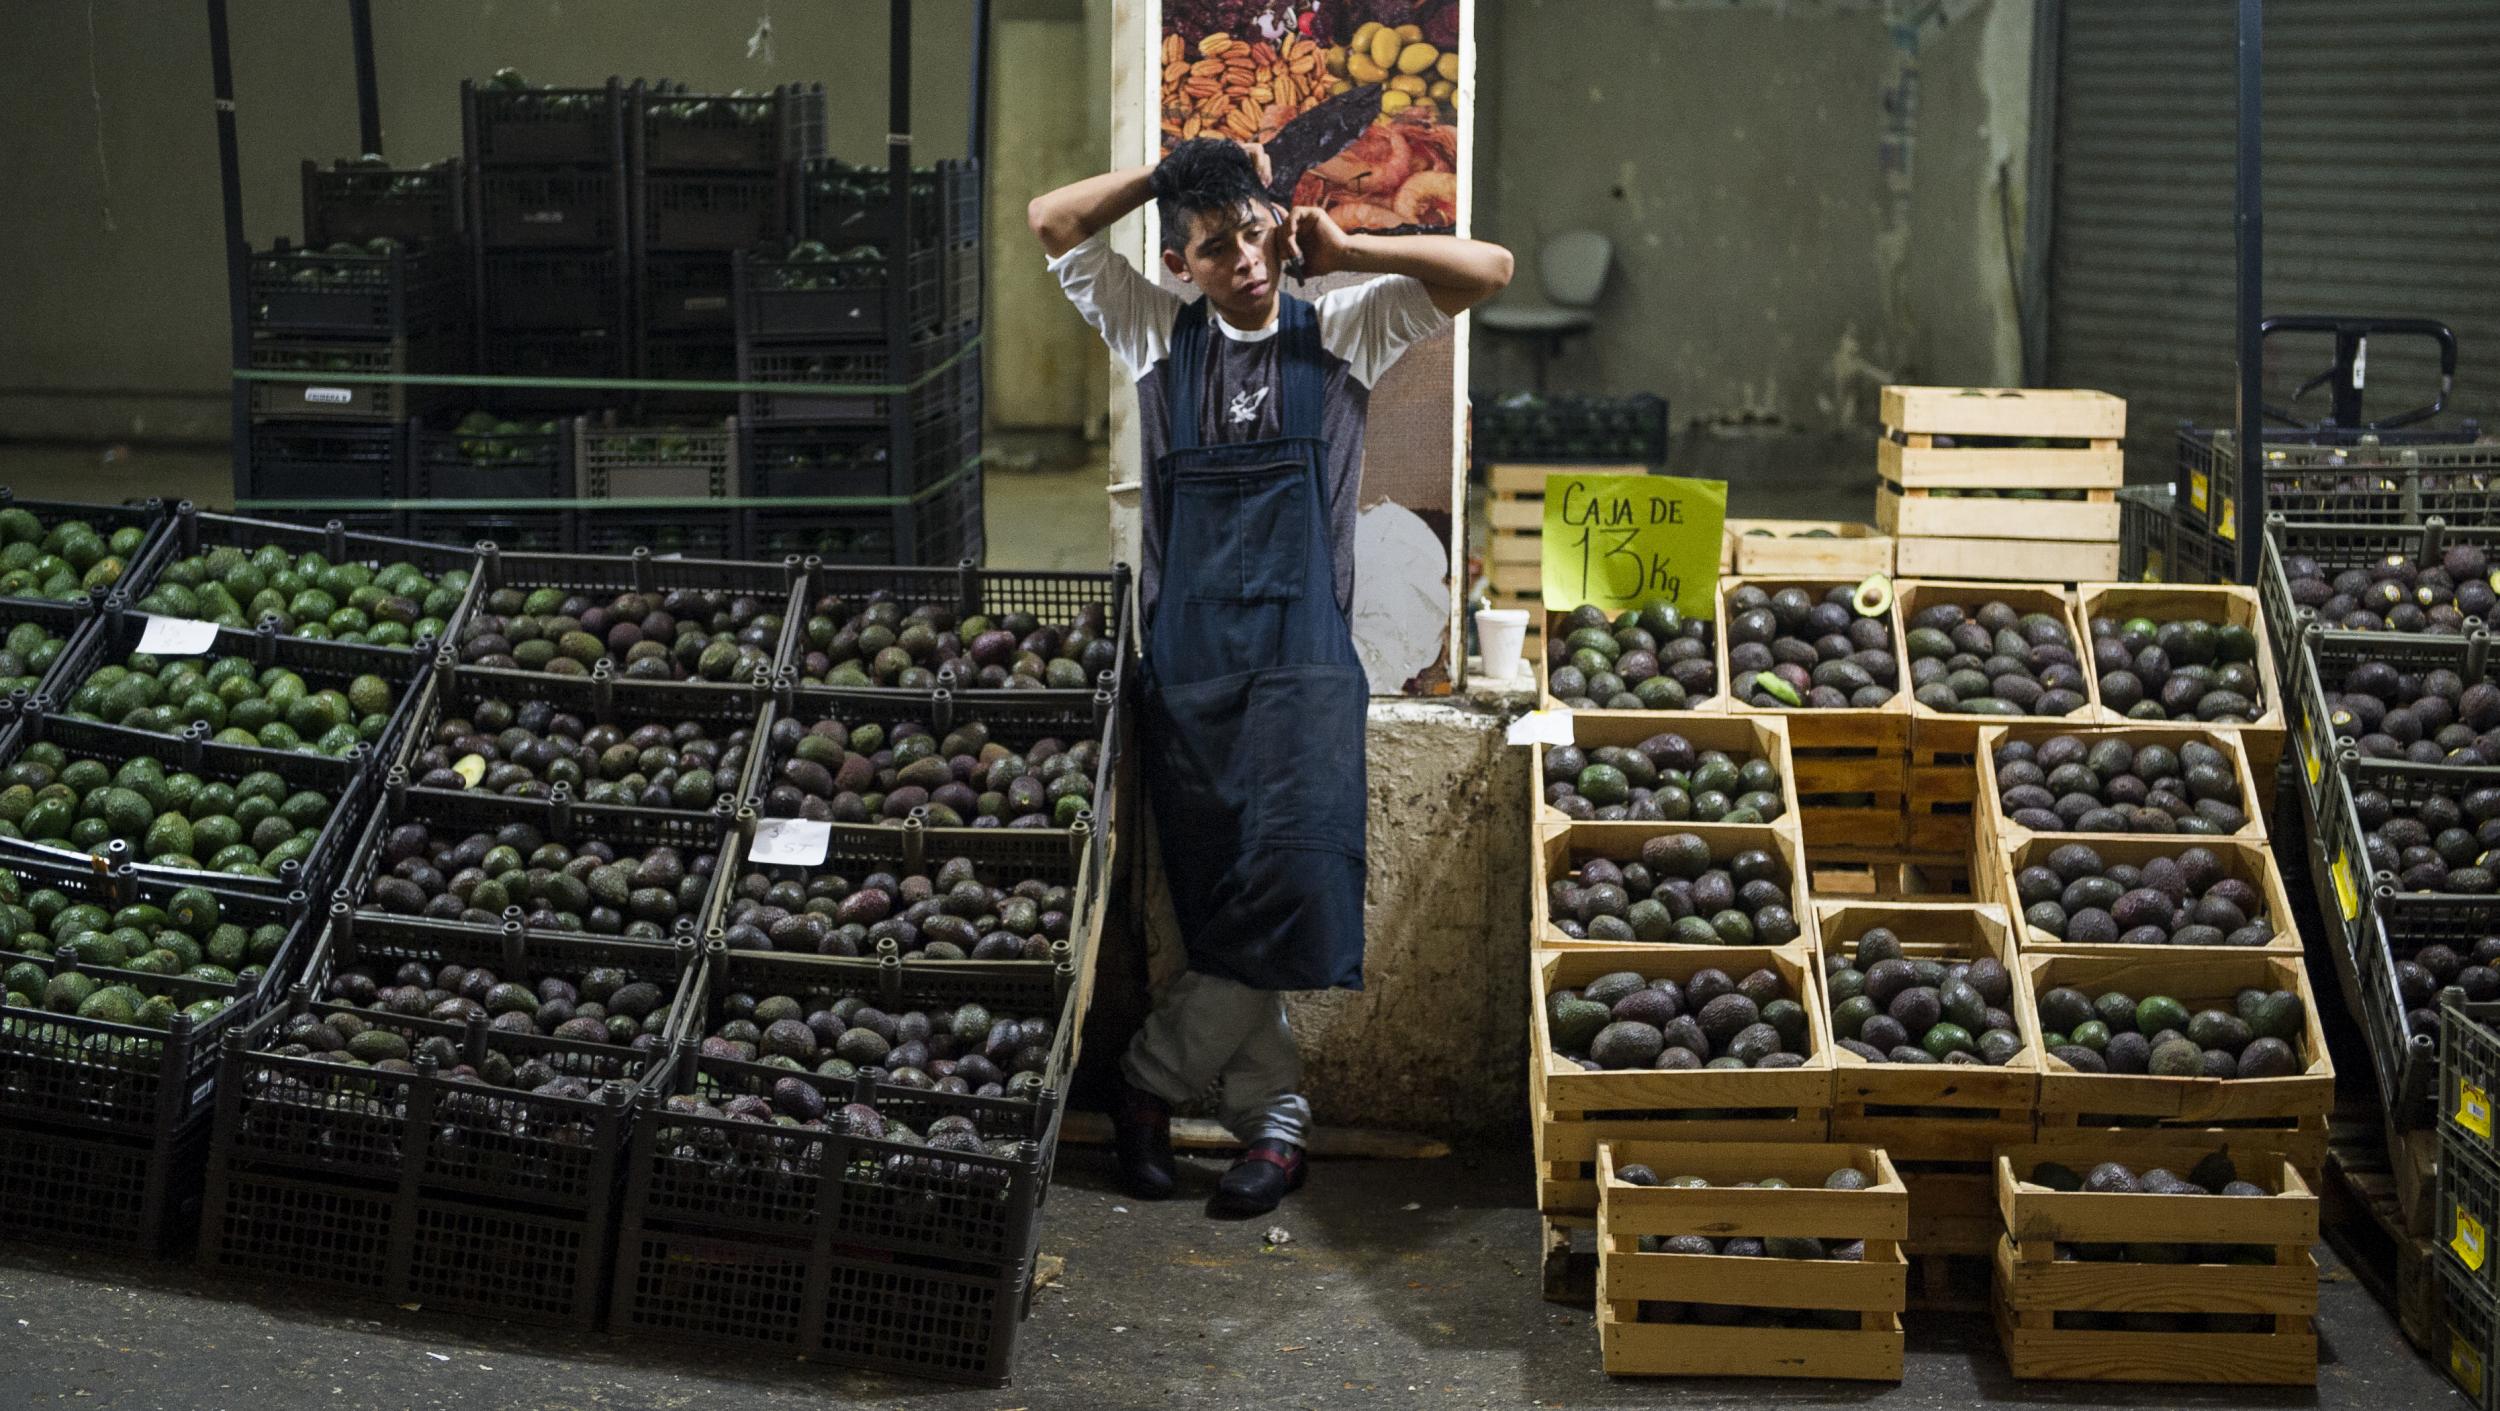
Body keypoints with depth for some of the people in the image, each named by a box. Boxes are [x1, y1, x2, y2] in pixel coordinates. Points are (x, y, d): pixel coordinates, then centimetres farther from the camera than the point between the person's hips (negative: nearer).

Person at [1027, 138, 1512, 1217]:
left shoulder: (1341, 332, 6)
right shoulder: (1161, 338, 10)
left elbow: (1487, 268, 0)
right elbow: (1053, 223, 7)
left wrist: (1344, 249, -3)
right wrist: (1172, 172, 4)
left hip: (1302, 661, -2)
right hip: (1186, 660, 2)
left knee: (1289, 879, -16)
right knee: (1214, 905, 2)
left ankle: (1151, 1082, -1)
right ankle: (1274, 1120, 12)